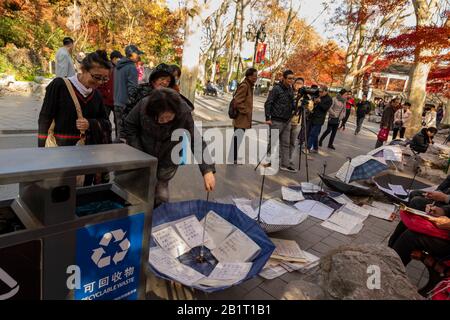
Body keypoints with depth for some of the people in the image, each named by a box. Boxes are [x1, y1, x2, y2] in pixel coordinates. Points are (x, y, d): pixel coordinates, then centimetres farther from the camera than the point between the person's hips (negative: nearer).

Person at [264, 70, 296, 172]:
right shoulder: (277, 89, -9)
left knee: (285, 144, 8)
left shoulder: (291, 90, 12)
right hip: (277, 121, -7)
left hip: (287, 121, 7)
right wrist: (268, 118, -16)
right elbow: (268, 103, -11)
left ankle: (285, 165, 14)